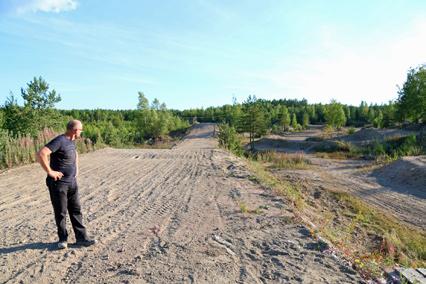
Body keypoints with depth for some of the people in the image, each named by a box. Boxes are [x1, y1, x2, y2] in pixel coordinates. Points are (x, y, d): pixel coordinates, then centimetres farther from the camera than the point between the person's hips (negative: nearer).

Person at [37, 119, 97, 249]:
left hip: (72, 182, 8)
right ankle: (63, 239, 23)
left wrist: (76, 168, 20)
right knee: (61, 213, 6)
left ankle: (81, 238, 16)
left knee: (76, 210, 9)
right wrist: (49, 171, -24)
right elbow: (41, 154, -29)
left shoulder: (72, 141, 9)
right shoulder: (59, 141, -18)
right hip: (58, 183, -8)